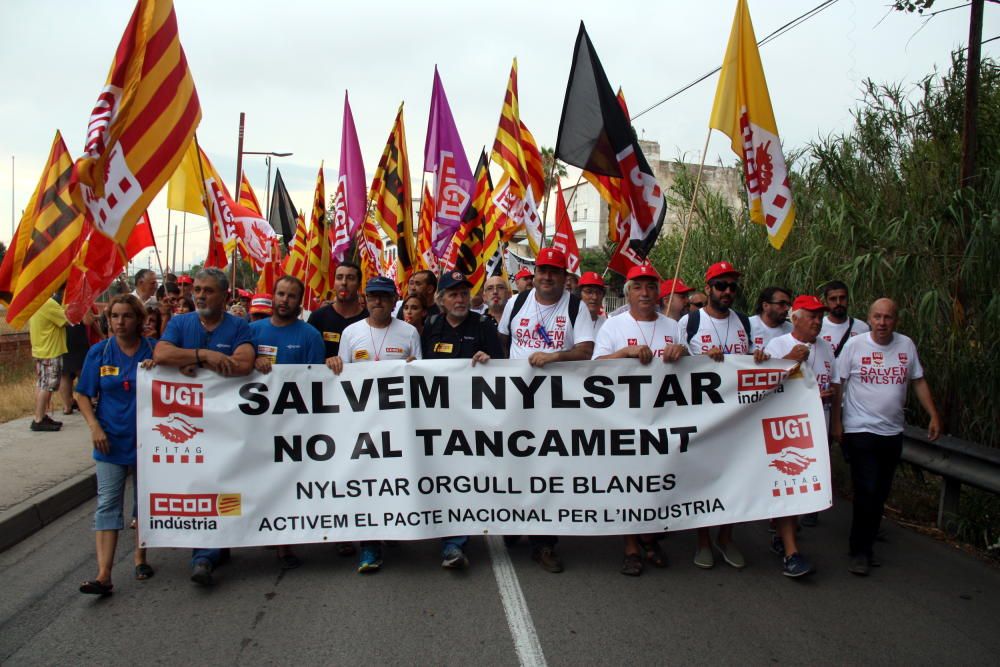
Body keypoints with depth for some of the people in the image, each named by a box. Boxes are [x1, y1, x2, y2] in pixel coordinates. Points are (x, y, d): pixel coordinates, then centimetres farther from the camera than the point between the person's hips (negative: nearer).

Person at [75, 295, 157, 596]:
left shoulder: (155, 350, -3)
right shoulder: (99, 352, -1)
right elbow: (84, 395, 4)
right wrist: (95, 427, -9)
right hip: (111, 441, 0)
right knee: (108, 504, -4)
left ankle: (140, 557, 29)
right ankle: (103, 575, -7)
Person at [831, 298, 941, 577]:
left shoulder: (906, 345, 4)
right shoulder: (854, 345, -7)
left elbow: (919, 381, 12)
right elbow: (837, 386, -4)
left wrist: (934, 415, 5)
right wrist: (836, 423, -6)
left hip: (893, 432, 4)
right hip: (861, 431, -4)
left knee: (881, 494, 10)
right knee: (867, 493, -9)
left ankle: (866, 546, 24)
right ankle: (860, 552, 4)